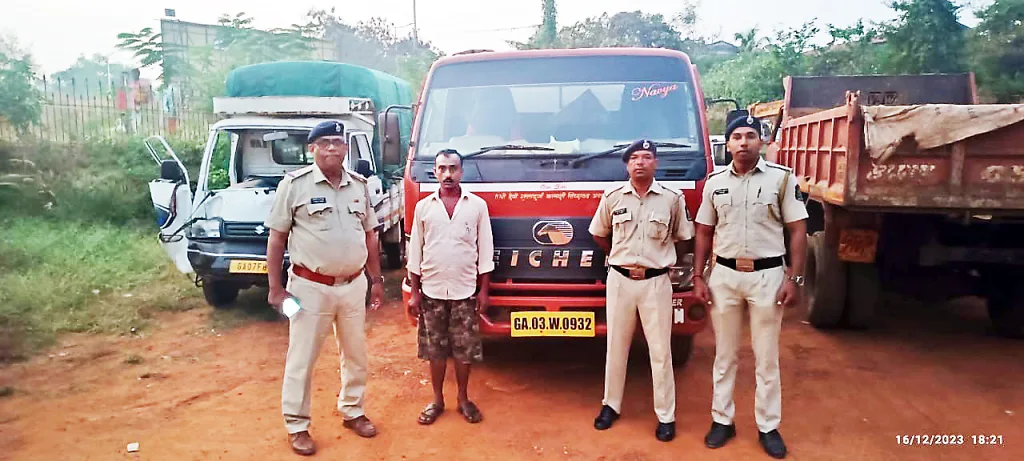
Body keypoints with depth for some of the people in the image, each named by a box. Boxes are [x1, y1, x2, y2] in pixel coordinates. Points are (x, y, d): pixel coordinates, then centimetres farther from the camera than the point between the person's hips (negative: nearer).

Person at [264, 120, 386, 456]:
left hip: (354, 285, 5)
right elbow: (277, 238, -6)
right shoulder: (294, 184, -8)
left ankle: (352, 411, 35)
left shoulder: (359, 185, 6)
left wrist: (376, 280, 11)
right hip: (310, 287, -4)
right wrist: (275, 287, -8)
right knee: (301, 359, 6)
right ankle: (297, 425, 22)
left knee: (356, 354, 16)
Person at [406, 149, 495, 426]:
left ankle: (463, 399, 24)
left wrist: (483, 291, -1)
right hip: (431, 291, 1)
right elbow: (415, 252, 5)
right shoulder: (423, 207, 3)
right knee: (435, 350, 9)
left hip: (465, 291, -1)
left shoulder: (477, 205, 0)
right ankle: (437, 400, 24)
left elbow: (485, 250, 2)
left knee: (464, 350, 7)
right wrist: (414, 293, 2)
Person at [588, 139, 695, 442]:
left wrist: (666, 263, 12)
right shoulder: (612, 198, 0)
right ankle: (611, 405, 27)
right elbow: (599, 234, 15)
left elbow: (682, 240, 9)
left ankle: (666, 416, 16)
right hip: (619, 280, 2)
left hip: (656, 282, -1)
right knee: (616, 347, 12)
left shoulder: (672, 199, -3)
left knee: (660, 351, 5)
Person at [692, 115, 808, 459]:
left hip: (767, 276, -2)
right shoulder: (714, 182, 5)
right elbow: (704, 233, 9)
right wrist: (698, 277, 3)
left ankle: (768, 427, 21)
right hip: (724, 275, 2)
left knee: (767, 357, 8)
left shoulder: (782, 178, -3)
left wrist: (795, 279, -9)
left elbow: (798, 231, -3)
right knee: (724, 354, 11)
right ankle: (722, 420, 24)